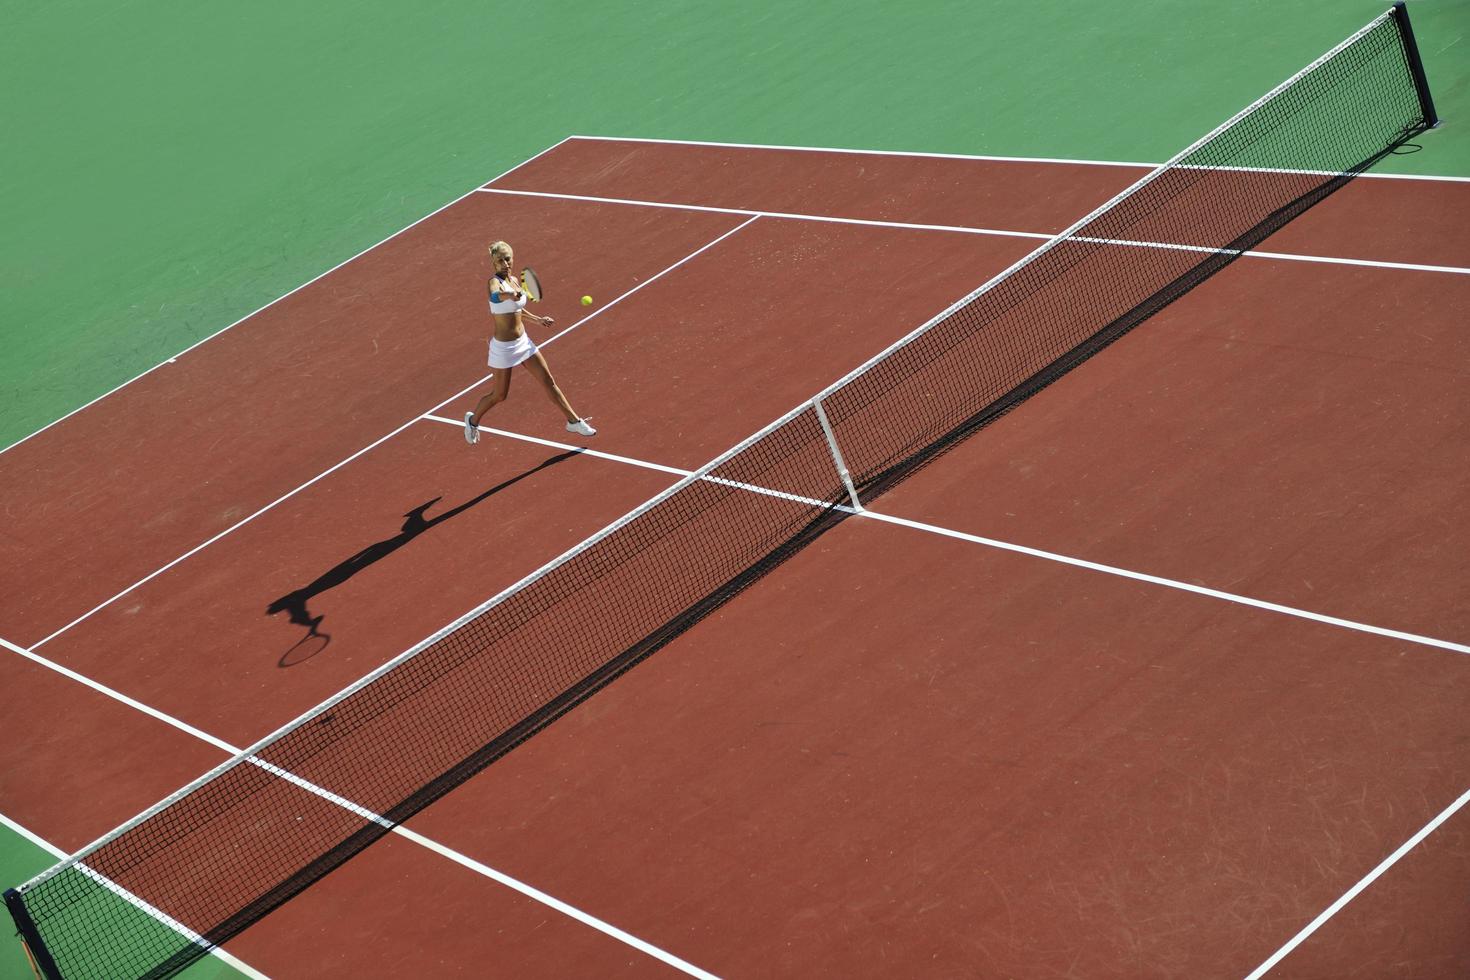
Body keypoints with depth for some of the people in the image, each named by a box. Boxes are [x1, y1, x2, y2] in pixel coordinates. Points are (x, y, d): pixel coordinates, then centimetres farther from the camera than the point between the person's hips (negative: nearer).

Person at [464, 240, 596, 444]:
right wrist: (508, 295, -67)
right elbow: (495, 297, -47)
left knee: (548, 381, 9)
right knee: (500, 395, 8)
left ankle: (573, 421, 18)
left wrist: (537, 319, 20)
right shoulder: (494, 282, -21)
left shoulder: (514, 280, 4)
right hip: (503, 347, -7)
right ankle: (473, 419, 35)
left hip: (523, 341, 7)